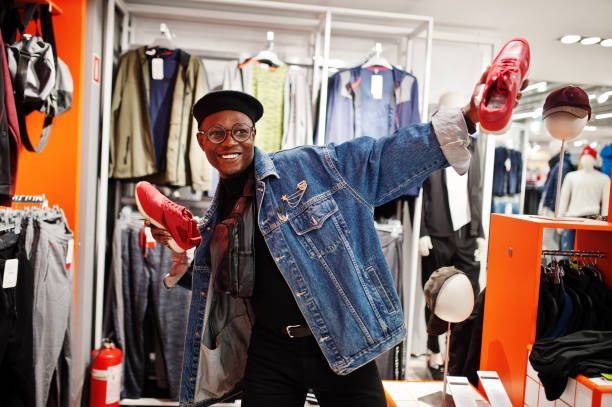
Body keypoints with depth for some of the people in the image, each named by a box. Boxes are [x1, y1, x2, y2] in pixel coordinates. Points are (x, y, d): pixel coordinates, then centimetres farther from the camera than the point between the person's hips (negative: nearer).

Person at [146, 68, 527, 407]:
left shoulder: (309, 166, -7)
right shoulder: (217, 217, 8)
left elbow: (383, 159, -9)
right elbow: (210, 279, 23)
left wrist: (466, 118, -16)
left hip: (342, 344, -3)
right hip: (271, 351, 4)